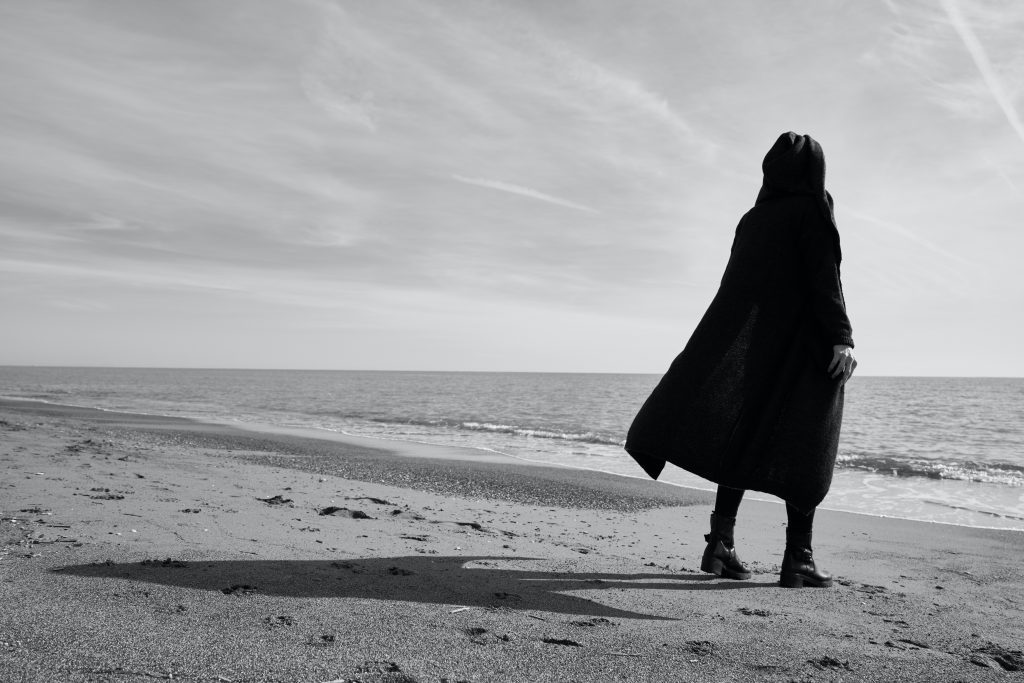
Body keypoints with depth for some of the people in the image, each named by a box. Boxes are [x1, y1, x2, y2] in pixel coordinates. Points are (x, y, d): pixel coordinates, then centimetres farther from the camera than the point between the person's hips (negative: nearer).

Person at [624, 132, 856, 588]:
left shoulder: (752, 219, 14)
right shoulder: (812, 211, -2)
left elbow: (736, 285, 15)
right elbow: (824, 276, -15)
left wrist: (736, 344, 21)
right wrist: (841, 338, -23)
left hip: (754, 344, 5)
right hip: (802, 344, -5)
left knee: (744, 441, 6)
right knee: (802, 449, -2)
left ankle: (721, 542, -2)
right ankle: (798, 559, -4)